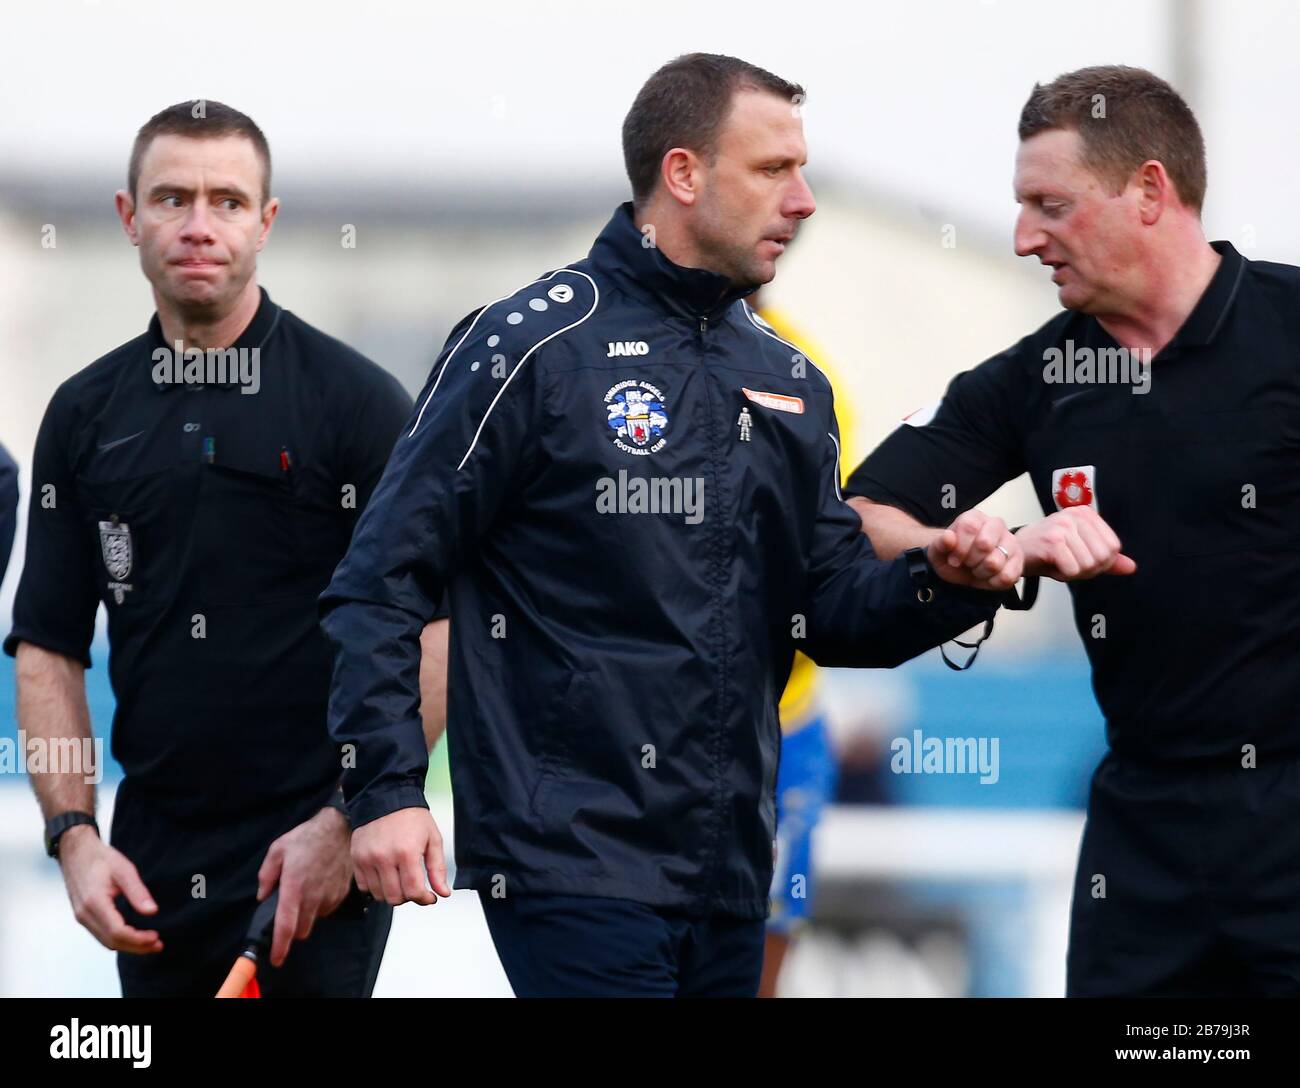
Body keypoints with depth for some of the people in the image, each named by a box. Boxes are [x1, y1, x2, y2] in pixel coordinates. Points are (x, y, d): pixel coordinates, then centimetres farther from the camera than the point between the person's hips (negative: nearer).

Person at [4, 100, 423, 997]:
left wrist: (345, 822, -15)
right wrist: (74, 836, -2)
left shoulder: (356, 400, -2)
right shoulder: (86, 413, 9)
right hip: (153, 876, 4)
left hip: (317, 861, -4)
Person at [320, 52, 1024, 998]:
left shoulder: (789, 380, 14)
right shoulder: (536, 345, -7)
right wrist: (384, 790, -15)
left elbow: (835, 613, 15)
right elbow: (382, 582, -8)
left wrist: (944, 583, -6)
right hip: (573, 869, -7)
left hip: (730, 875, 7)